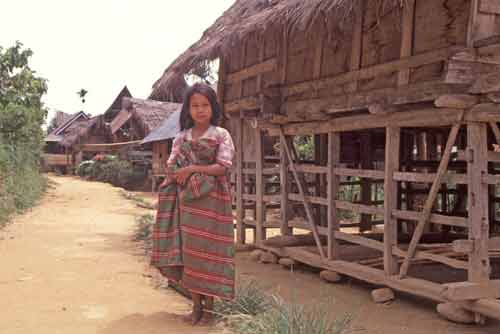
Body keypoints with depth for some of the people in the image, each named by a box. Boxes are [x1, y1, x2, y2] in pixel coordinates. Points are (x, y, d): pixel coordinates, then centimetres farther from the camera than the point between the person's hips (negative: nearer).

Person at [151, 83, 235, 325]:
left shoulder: (221, 135, -1)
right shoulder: (181, 137, 11)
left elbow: (223, 167, -11)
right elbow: (171, 168, 7)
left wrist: (191, 169, -14)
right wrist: (182, 174, -13)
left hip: (211, 201, -4)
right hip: (186, 201, 4)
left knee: (208, 251, -1)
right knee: (187, 251, 4)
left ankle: (209, 306, 10)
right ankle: (196, 304, 16)